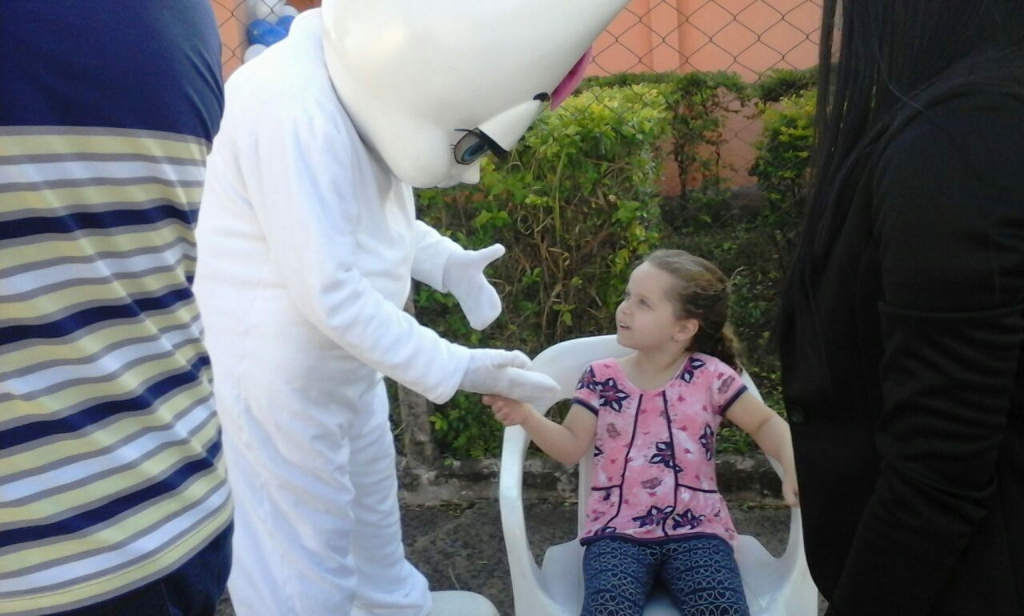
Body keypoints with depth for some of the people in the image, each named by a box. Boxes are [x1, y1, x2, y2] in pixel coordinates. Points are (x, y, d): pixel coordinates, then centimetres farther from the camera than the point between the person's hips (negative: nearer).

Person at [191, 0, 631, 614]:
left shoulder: (363, 83, 0)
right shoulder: (298, 112, -30)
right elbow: (327, 291, -30)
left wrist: (447, 263, -1)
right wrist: (454, 368, -24)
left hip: (343, 358, 10)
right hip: (278, 372, -10)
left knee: (372, 504, 28)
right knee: (304, 547, 6)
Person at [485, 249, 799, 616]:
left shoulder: (710, 376, 0)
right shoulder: (601, 378, 5)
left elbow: (765, 423, 8)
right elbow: (571, 447, 5)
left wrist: (793, 468, -11)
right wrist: (526, 416, -11)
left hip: (695, 531, 0)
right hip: (617, 532, 0)